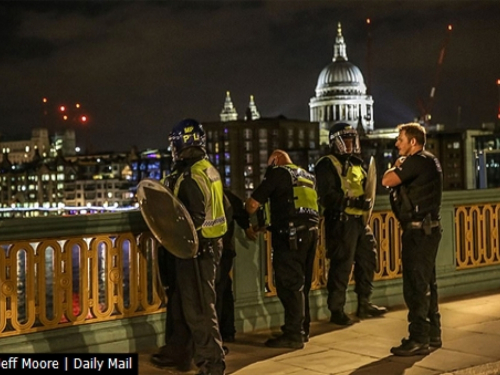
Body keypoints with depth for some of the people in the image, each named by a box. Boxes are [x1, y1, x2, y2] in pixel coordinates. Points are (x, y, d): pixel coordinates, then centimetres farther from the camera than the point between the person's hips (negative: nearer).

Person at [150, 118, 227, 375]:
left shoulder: (190, 176, -19)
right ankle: (177, 353, 30)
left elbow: (196, 217, -26)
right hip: (210, 244, 10)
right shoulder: (210, 171, 11)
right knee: (179, 303, 19)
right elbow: (224, 207, 16)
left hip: (197, 249, -10)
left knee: (198, 309, -3)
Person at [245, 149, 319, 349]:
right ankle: (302, 329, 23)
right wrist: (273, 225, 32)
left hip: (291, 234, -8)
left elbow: (252, 204, -2)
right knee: (301, 284, 16)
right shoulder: (307, 176, 23)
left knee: (289, 285, -4)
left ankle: (294, 335, -3)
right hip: (310, 231, 8)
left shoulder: (278, 172, 1)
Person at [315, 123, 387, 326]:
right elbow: (328, 195, -18)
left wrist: (366, 201, 5)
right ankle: (336, 310, 4)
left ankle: (364, 304, 27)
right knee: (341, 267, -6)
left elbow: (364, 189, 28)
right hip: (341, 221, -9)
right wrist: (354, 202, -25)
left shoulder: (355, 164, 19)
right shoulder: (327, 165, -8)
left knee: (367, 260, 14)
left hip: (359, 219, 9)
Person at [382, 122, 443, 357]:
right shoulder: (428, 161, 17)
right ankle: (433, 333, 24)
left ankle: (418, 339, -3)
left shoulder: (417, 161, -15)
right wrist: (401, 168, 10)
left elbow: (387, 181, -18)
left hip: (419, 230, -11)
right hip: (426, 229, 11)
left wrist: (396, 167, -3)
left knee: (416, 286, -7)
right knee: (426, 284, 16)